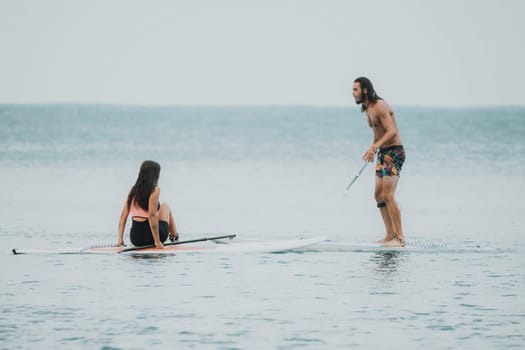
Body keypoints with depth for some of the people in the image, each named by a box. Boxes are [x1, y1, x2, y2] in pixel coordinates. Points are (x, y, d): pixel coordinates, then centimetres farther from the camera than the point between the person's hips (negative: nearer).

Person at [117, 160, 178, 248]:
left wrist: (120, 239, 4)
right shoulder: (154, 190, -11)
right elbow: (152, 216, -20)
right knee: (165, 206, 25)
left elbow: (123, 216, 3)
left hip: (135, 239, 5)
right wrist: (157, 241, -17)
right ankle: (174, 236, 38)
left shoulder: (133, 190, 6)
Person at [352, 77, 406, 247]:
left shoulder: (380, 107, -17)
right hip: (383, 153, 10)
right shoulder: (368, 109, 13)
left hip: (394, 152, -10)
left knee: (388, 195, -16)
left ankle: (399, 238, -15)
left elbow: (392, 132, -28)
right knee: (379, 195, 10)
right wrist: (373, 150, 10)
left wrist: (375, 147, -37)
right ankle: (390, 235, 15)